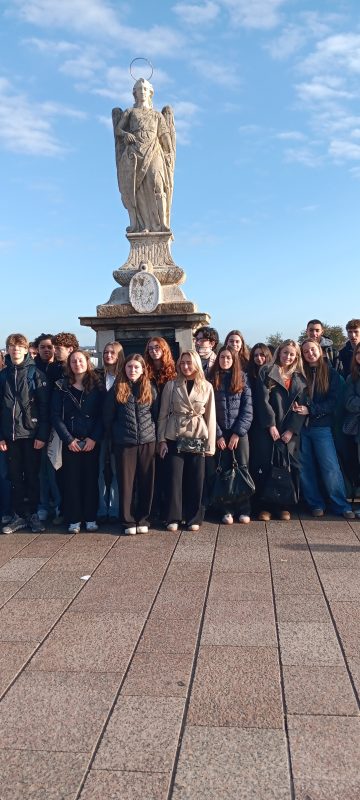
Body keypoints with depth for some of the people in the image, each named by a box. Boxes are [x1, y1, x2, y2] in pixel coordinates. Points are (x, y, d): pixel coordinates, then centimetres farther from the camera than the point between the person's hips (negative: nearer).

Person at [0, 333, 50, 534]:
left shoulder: (36, 374, -3)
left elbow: (45, 406, -8)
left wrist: (42, 434, -14)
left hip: (31, 433, -3)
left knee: (33, 475, 5)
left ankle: (33, 514, 16)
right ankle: (19, 515, 17)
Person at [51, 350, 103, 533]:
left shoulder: (96, 386, 4)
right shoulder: (61, 386, 3)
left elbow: (102, 414, -1)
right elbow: (56, 415, -2)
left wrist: (94, 438, -11)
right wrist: (68, 439, -10)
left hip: (92, 441, 0)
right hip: (70, 441, 0)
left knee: (91, 479, 4)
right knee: (71, 480, 2)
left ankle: (90, 518, 14)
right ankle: (74, 519, 10)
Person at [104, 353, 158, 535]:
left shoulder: (150, 390, 6)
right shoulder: (116, 390, 1)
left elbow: (157, 415, 9)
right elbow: (108, 417, 6)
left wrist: (157, 437, 4)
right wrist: (113, 437, 6)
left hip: (147, 442, 1)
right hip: (124, 443, -1)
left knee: (146, 482, 5)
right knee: (126, 482, 2)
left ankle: (143, 519, 17)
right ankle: (128, 521, 12)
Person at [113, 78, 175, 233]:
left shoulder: (157, 115, 26)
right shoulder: (129, 112, 23)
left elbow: (165, 136, 17)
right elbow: (117, 129, 10)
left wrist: (169, 154, 4)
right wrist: (125, 134, -12)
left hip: (153, 152, 0)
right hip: (134, 153, 0)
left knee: (156, 182, -21)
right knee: (133, 186, -16)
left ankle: (163, 223, -29)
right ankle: (135, 223, -23)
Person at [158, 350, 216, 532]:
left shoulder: (207, 387, 2)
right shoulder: (171, 385, 1)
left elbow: (210, 416, 4)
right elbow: (163, 414, 3)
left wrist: (210, 444, 0)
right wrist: (162, 439, -2)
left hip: (197, 438, 1)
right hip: (175, 437, -1)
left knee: (196, 479, 4)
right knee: (174, 477, 0)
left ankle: (193, 518, 15)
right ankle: (173, 518, 11)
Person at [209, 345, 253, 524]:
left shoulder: (242, 379, 5)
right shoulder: (212, 380, 3)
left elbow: (247, 409, -1)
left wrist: (237, 433, -9)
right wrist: (218, 434, -7)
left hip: (239, 432, 0)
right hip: (220, 433, 0)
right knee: (224, 470, 2)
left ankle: (243, 510, 6)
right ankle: (227, 510, 7)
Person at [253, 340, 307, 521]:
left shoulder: (299, 378, 13)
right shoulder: (267, 372, 3)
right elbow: (263, 400, -5)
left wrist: (292, 430, -6)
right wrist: (271, 425, -12)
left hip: (289, 431, 3)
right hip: (267, 429, -3)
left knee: (289, 468, 1)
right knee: (264, 467, -3)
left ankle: (283, 505, 13)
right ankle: (264, 505, 6)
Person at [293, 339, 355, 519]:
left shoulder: (331, 374, 3)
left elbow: (333, 401, -5)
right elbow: (294, 397, 11)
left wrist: (310, 409, -15)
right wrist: (296, 406, -12)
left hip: (321, 426, -2)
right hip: (301, 426, 3)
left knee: (330, 467, -6)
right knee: (305, 468, 4)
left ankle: (342, 506, 5)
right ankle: (316, 504, 15)